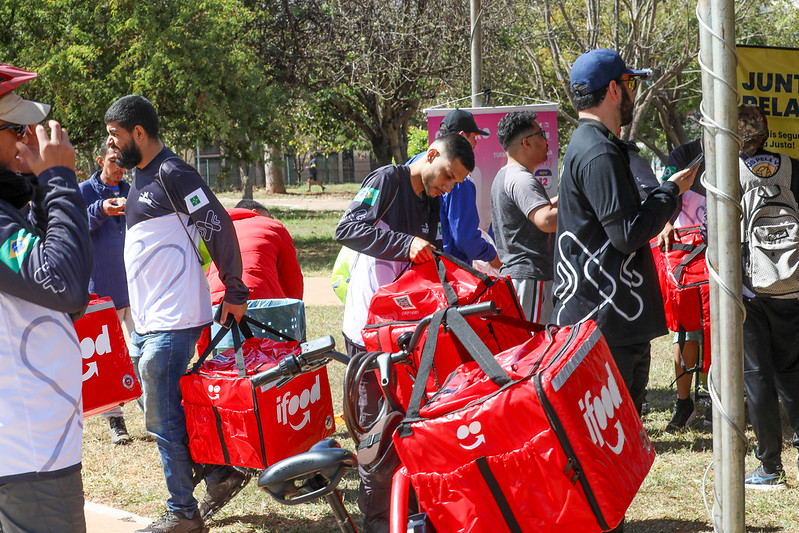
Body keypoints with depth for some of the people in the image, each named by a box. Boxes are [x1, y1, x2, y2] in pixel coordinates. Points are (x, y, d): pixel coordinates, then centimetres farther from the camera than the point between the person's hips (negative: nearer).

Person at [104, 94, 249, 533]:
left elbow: (218, 228, -17)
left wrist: (235, 293, -15)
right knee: (162, 410, 15)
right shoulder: (140, 176, 16)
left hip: (172, 322, -10)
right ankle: (221, 474, 25)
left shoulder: (171, 174, -14)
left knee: (162, 419, -6)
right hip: (146, 320, 10)